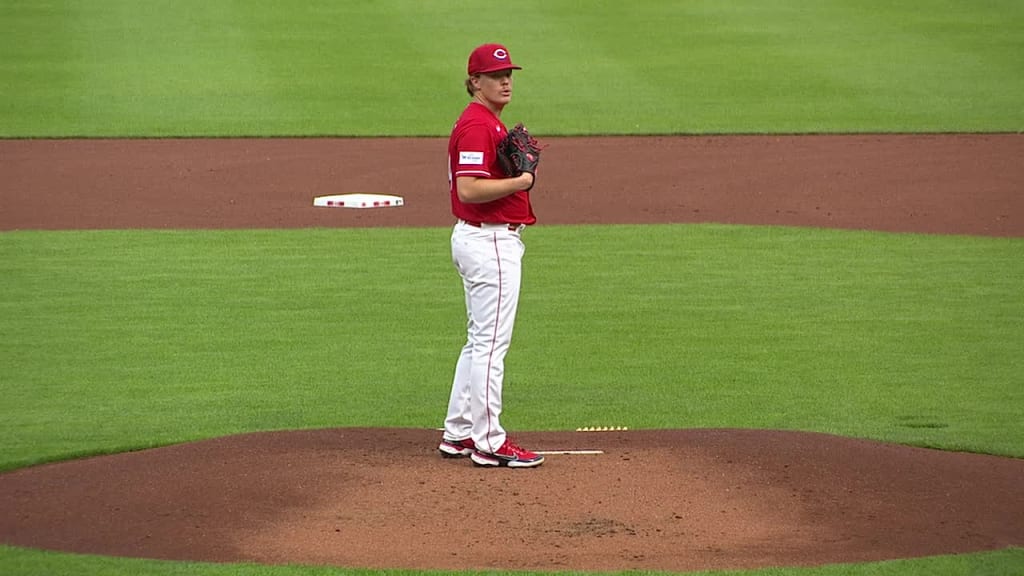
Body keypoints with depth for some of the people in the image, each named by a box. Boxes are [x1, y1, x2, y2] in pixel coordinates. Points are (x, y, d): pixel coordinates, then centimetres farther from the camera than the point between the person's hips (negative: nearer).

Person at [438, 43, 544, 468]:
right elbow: (469, 189, -26)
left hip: (490, 238, 11)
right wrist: (520, 181, -19)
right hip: (490, 242, -11)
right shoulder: (477, 125, -17)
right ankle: (489, 442, -5)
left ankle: (459, 434, 21)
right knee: (491, 342, -7)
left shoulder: (489, 123, 16)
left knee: (481, 341, 16)